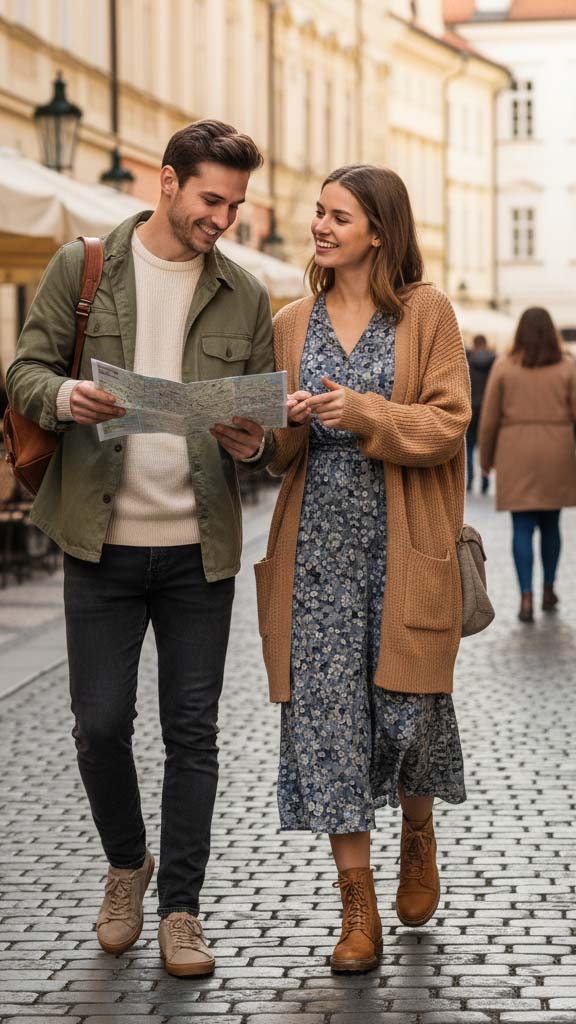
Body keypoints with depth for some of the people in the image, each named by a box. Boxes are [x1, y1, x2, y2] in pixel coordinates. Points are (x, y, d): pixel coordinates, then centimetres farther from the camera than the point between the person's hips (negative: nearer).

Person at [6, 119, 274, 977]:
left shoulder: (245, 296, 6)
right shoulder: (81, 267, 2)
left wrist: (255, 444, -14)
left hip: (201, 549, 1)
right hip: (102, 544, -1)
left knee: (192, 729, 4)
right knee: (101, 723, 2)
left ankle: (180, 908, 15)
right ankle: (127, 864, 29)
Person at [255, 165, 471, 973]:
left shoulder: (427, 313, 1)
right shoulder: (291, 324, 12)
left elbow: (448, 422, -6)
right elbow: (274, 451, 13)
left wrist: (365, 413, -19)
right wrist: (288, 423, -9)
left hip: (404, 548, -3)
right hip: (318, 548, 3)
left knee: (410, 709, 1)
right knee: (326, 715, -2)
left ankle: (418, 832, 35)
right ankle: (358, 909, 5)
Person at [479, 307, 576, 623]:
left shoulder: (504, 367, -1)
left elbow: (489, 418, 0)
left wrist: (486, 458, 11)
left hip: (516, 454, -1)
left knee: (522, 528, 0)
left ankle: (526, 598, -9)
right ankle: (549, 590, 25)